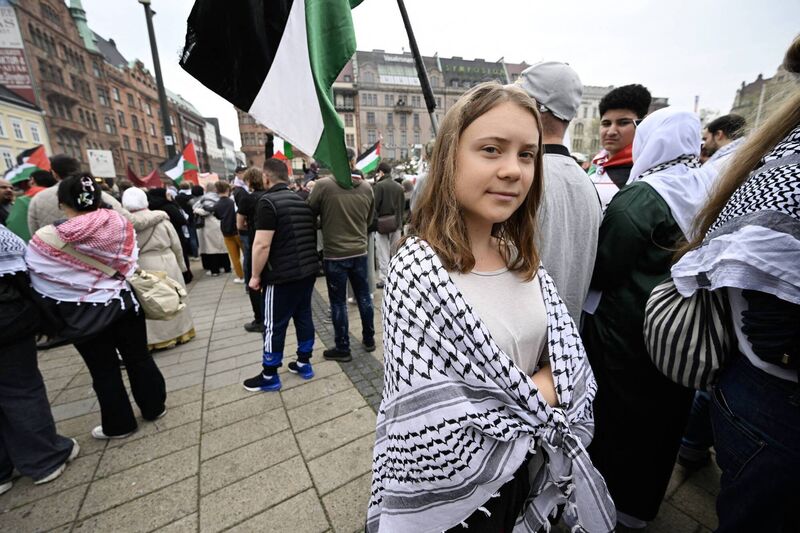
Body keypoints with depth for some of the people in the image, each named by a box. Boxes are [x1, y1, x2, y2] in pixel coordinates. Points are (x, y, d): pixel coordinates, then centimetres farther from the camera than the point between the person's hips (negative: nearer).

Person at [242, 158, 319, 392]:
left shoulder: (268, 201, -13)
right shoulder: (302, 200, 11)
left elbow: (262, 244, -18)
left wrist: (255, 275, -8)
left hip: (283, 275, -7)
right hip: (309, 270, 8)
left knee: (275, 325, 5)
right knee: (304, 316, 17)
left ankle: (269, 376, 20)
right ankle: (304, 364, 30)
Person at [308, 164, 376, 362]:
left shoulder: (323, 185, -12)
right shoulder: (367, 188, 0)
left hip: (334, 254, -3)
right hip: (360, 252, 4)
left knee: (338, 302, 8)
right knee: (364, 297, 16)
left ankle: (342, 348, 20)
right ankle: (369, 339, 31)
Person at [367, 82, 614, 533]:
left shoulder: (523, 257, -7)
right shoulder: (418, 271, -29)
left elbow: (570, 361, -2)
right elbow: (442, 442, -28)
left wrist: (542, 389, -20)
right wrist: (537, 395, -17)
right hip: (455, 496, -5)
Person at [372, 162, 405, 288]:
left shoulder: (379, 185, -9)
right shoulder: (399, 187, 9)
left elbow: (375, 206, -13)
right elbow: (403, 207, 11)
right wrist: (400, 222, 15)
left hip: (382, 224, -5)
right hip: (397, 224, 5)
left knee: (383, 254, 2)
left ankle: (383, 280, 5)